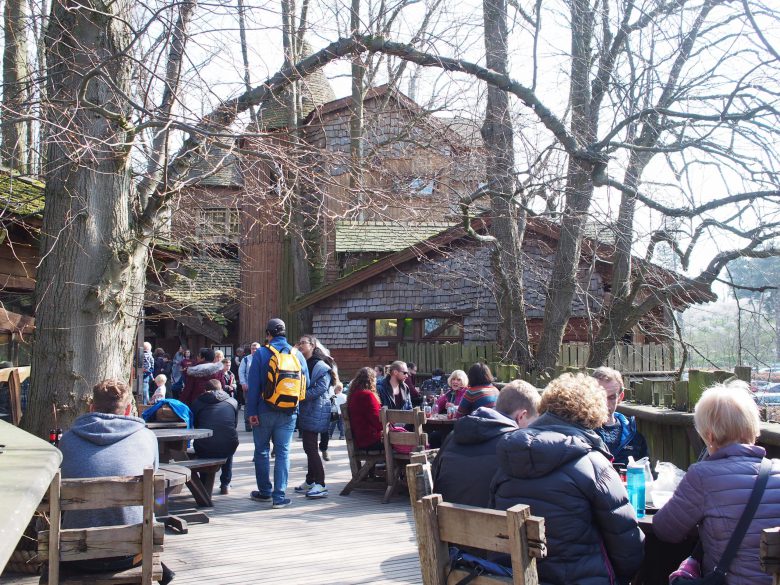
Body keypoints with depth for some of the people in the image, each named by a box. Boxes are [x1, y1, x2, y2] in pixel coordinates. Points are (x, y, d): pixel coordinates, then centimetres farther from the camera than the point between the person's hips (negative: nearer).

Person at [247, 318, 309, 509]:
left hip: (265, 411, -2)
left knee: (262, 450, 13)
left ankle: (265, 492, 20)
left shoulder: (261, 353, -6)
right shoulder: (297, 354, 2)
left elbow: (253, 385, -9)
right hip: (289, 414, 2)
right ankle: (279, 496, 2)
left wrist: (251, 411, -7)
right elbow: (306, 384, 6)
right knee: (283, 452, 5)